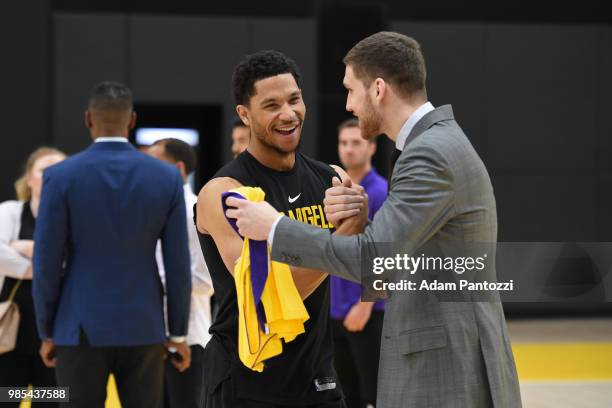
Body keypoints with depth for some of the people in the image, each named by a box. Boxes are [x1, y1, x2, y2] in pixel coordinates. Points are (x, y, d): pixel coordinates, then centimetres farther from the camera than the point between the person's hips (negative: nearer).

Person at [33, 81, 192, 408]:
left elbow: (47, 263, -8)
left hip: (81, 328, -2)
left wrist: (47, 332, 4)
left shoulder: (60, 177, -9)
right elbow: (178, 263, -1)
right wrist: (179, 332, 9)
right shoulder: (167, 177, -3)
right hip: (142, 327, 2)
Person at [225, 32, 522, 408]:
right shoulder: (445, 148, 19)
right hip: (457, 371, 10)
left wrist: (274, 227, -14)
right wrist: (358, 220, -1)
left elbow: (374, 260, -24)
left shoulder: (430, 155, -15)